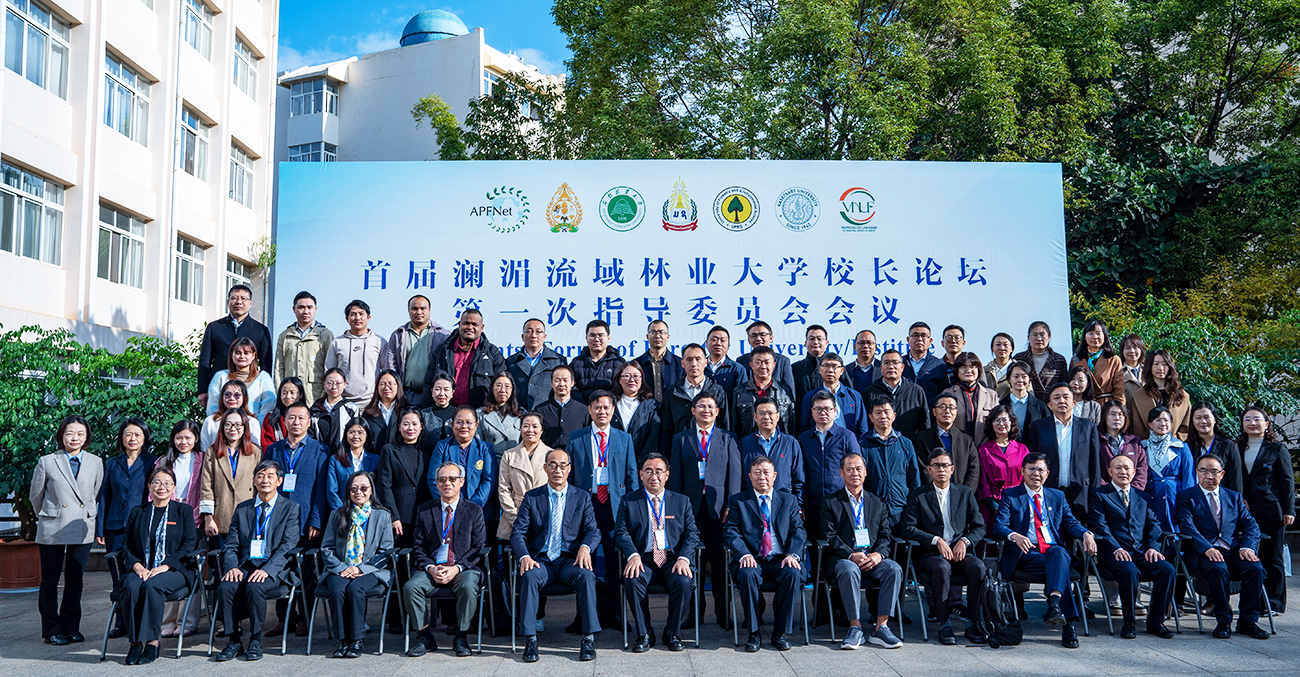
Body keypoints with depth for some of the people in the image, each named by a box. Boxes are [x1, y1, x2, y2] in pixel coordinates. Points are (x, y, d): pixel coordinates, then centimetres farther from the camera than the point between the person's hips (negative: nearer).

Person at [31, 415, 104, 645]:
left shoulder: (96, 463, 5)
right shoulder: (47, 462, -2)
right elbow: (35, 496, 9)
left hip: (82, 530, 2)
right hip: (52, 530, -2)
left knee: (76, 581, 6)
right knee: (50, 581, 5)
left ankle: (71, 628, 17)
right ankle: (52, 630, 15)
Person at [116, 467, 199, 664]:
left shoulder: (184, 511, 10)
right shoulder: (137, 512, 18)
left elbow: (190, 543, 0)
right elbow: (126, 544, 12)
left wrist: (165, 566, -13)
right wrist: (137, 566, -8)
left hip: (174, 570, -2)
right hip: (141, 569, 3)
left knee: (152, 585, -34)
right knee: (131, 587, -31)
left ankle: (151, 642, -26)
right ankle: (135, 642, -23)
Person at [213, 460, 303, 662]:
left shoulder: (290, 508, 4)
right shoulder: (242, 509, 17)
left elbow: (288, 546, -6)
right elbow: (230, 545, 10)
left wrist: (267, 569, -21)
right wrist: (232, 567, -11)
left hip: (274, 569, -3)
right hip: (245, 566, 4)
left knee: (254, 587, -33)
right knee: (225, 587, -26)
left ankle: (255, 641, -16)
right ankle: (233, 641, -12)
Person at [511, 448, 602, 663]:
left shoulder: (582, 497, 11)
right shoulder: (531, 498, 10)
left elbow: (593, 530, 6)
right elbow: (517, 533, 3)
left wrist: (585, 547, -18)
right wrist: (524, 556, -18)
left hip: (570, 559, 0)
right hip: (541, 560, 0)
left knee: (586, 576, -32)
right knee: (529, 577, -32)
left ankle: (589, 638, -25)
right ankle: (530, 640, -26)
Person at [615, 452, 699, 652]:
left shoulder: (682, 501, 14)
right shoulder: (628, 501, 11)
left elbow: (692, 533, 7)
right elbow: (621, 532, 2)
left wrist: (683, 558, -12)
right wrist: (633, 555, -18)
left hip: (672, 559, 1)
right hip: (643, 559, 0)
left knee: (684, 582, -30)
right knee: (632, 581, -32)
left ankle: (672, 633, -6)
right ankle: (644, 634, -12)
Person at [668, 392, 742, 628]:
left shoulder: (728, 439, 11)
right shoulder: (681, 439, 12)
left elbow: (735, 474, 5)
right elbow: (675, 476, 8)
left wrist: (732, 505, -5)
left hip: (718, 506, 0)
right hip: (691, 506, 1)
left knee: (720, 559, 0)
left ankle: (722, 611, 9)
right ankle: (695, 609, 13)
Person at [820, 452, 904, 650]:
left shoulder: (877, 503, 20)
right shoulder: (831, 503, 9)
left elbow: (886, 534, 10)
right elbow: (830, 537, -2)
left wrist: (878, 554, -12)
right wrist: (852, 555, -17)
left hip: (873, 558, 3)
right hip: (842, 558, -3)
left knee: (894, 569, -27)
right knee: (849, 570, -37)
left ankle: (881, 627, -23)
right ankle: (855, 627, -26)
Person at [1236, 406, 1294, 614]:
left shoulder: (1277, 448, 2)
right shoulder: (1238, 448, 12)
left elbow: (1287, 480, 0)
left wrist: (1289, 510, -6)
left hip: (1272, 511, -3)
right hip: (1246, 511, 3)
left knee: (1272, 558, 1)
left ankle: (1274, 603, 8)